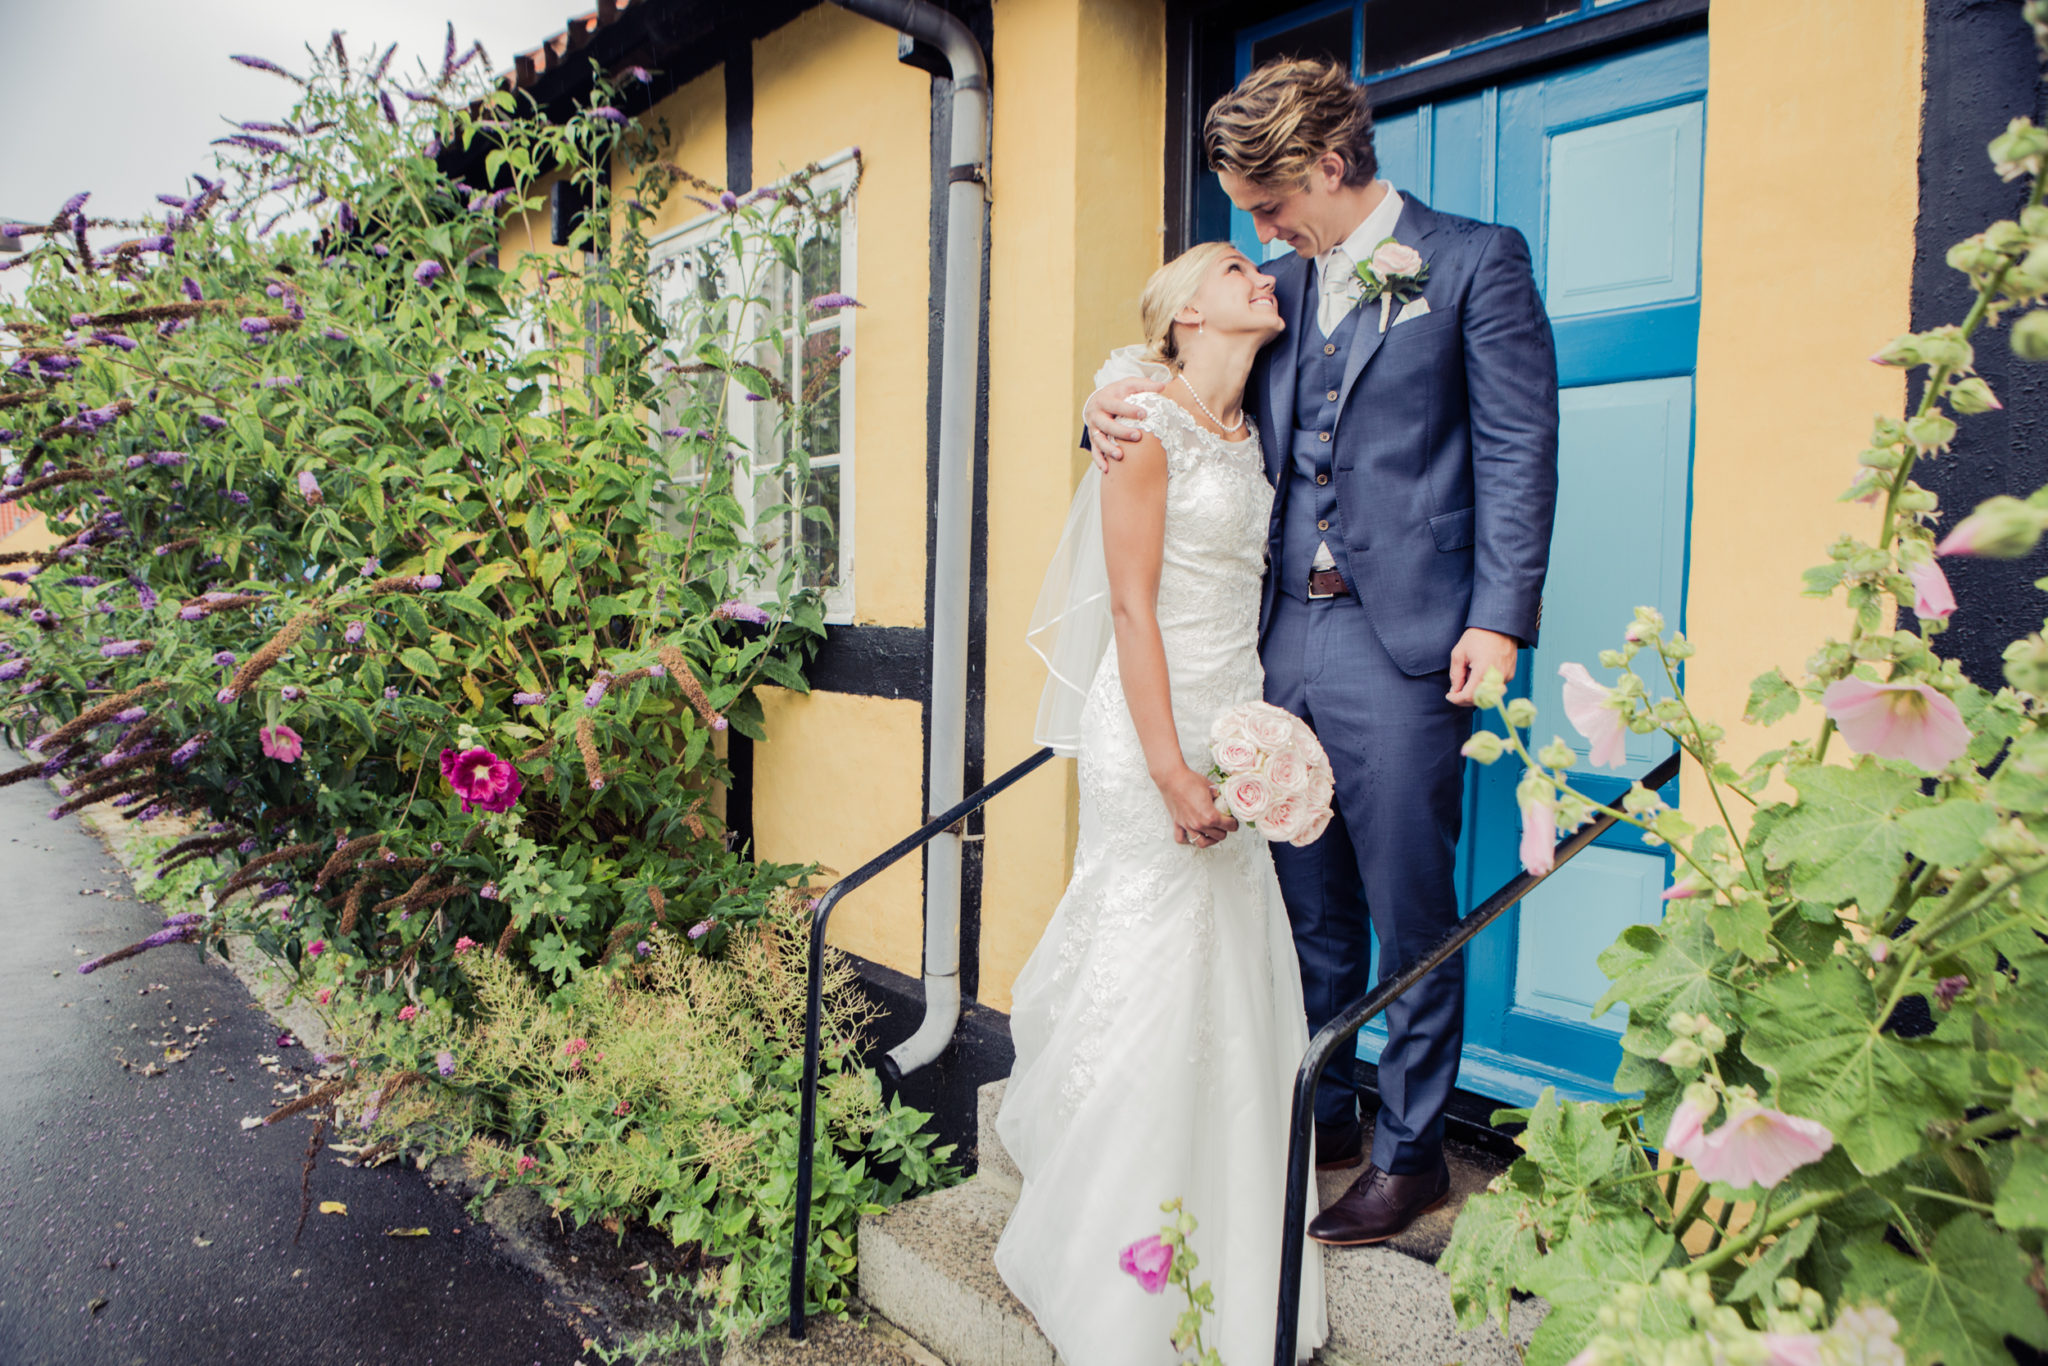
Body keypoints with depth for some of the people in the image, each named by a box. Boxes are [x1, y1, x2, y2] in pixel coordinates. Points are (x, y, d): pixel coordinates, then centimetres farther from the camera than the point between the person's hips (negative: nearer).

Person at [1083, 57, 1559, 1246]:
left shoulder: (1477, 259, 2)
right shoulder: (1282, 287, 18)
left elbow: (1519, 447, -4)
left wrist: (1500, 618, -12)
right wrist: (1118, 404, -1)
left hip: (1401, 644, -5)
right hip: (1284, 637, 6)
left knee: (1410, 915, 4)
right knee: (1311, 910, 14)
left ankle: (1412, 1154, 21)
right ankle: (1324, 1117, 31)